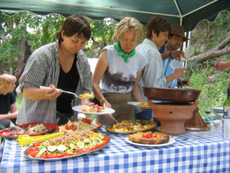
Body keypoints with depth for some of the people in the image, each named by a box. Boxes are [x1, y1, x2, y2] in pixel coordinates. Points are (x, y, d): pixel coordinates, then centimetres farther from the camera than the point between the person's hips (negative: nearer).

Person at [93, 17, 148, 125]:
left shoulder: (140, 58, 3)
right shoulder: (108, 52, -9)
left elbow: (135, 86, 11)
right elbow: (94, 82, -12)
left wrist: (143, 103, -5)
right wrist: (103, 100, -27)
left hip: (127, 104, 4)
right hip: (107, 102, -3)